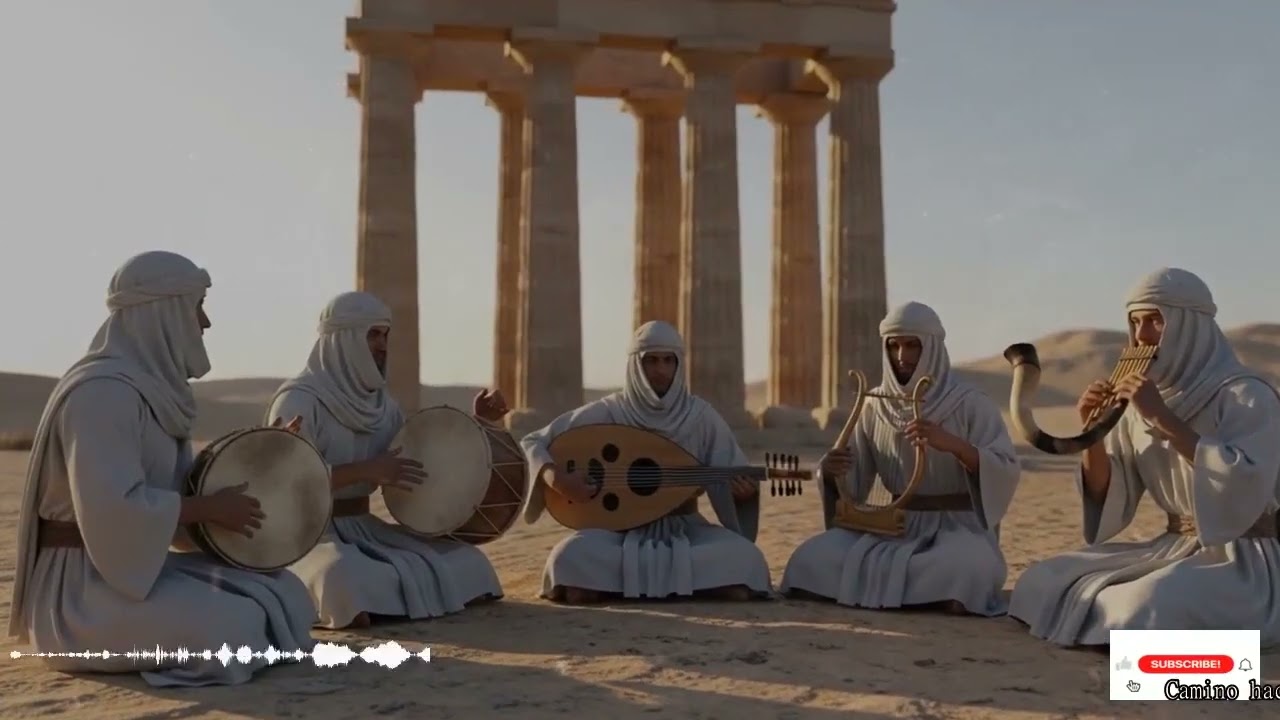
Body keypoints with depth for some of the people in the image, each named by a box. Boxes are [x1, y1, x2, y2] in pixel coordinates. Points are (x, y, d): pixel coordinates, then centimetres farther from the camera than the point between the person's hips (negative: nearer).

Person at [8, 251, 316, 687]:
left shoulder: (156, 386, 11)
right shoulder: (103, 390, -21)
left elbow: (178, 479, 17)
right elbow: (112, 508, -30)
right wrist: (209, 509, -19)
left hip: (143, 565, 9)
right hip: (85, 586, -9)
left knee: (286, 595, 2)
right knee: (237, 625, -27)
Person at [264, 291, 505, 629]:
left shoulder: (379, 401, 9)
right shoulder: (299, 400, -13)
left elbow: (418, 459, 15)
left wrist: (475, 421, 3)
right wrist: (367, 470, -30)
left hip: (366, 528, 6)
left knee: (466, 563, -9)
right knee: (347, 579, -39)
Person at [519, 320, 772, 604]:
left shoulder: (701, 415, -1)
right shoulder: (608, 412, -5)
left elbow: (732, 483, 2)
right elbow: (532, 444, -1)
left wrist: (744, 490, -22)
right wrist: (556, 477, -21)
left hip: (685, 529, 1)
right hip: (621, 530, -1)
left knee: (745, 558, -29)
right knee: (572, 557, -34)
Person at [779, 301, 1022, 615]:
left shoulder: (970, 403, -7)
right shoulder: (874, 406, 4)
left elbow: (1007, 472, -16)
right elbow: (854, 484, 7)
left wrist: (953, 445, -32)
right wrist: (831, 472, -18)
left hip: (958, 527, -3)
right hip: (895, 525, 4)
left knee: (967, 566, -39)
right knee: (812, 558, -19)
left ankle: (873, 584, -12)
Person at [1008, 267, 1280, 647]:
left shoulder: (1247, 394, -13)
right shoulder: (1140, 404, 6)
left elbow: (1248, 487, -30)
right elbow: (1108, 499, 7)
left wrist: (1164, 418, -29)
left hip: (1245, 561, -6)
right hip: (1174, 550, 7)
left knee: (1155, 604, -35)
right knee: (1046, 580, -6)